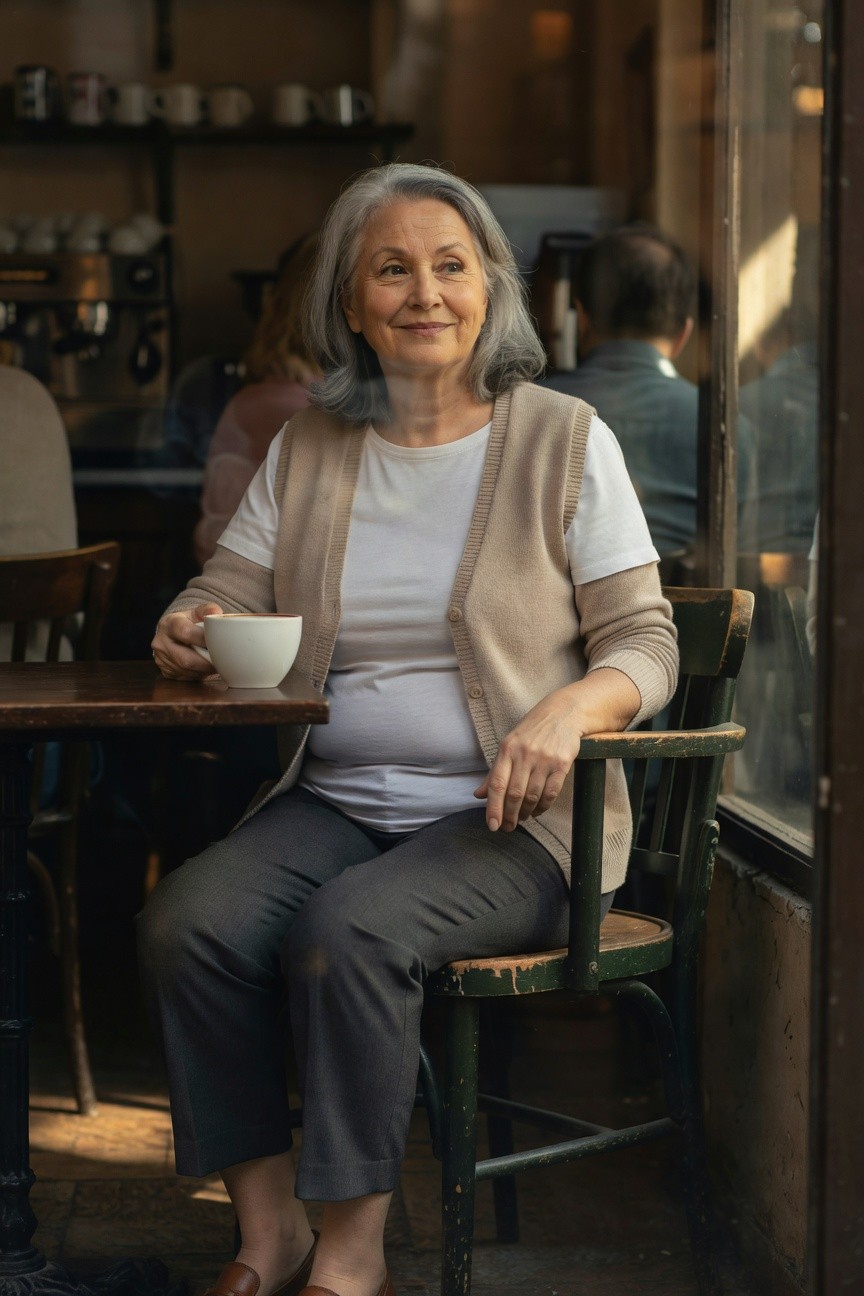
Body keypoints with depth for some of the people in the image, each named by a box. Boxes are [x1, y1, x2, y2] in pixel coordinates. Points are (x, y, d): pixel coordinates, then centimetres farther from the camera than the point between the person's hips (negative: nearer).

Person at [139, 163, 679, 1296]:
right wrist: (189, 633, -13)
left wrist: (569, 710, -23)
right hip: (334, 800, 4)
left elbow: (645, 645, -1)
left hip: (508, 819, -4)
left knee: (350, 929, -32)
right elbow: (229, 595, 12)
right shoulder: (309, 447, 11)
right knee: (186, 921, -23)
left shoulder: (564, 441, 0)